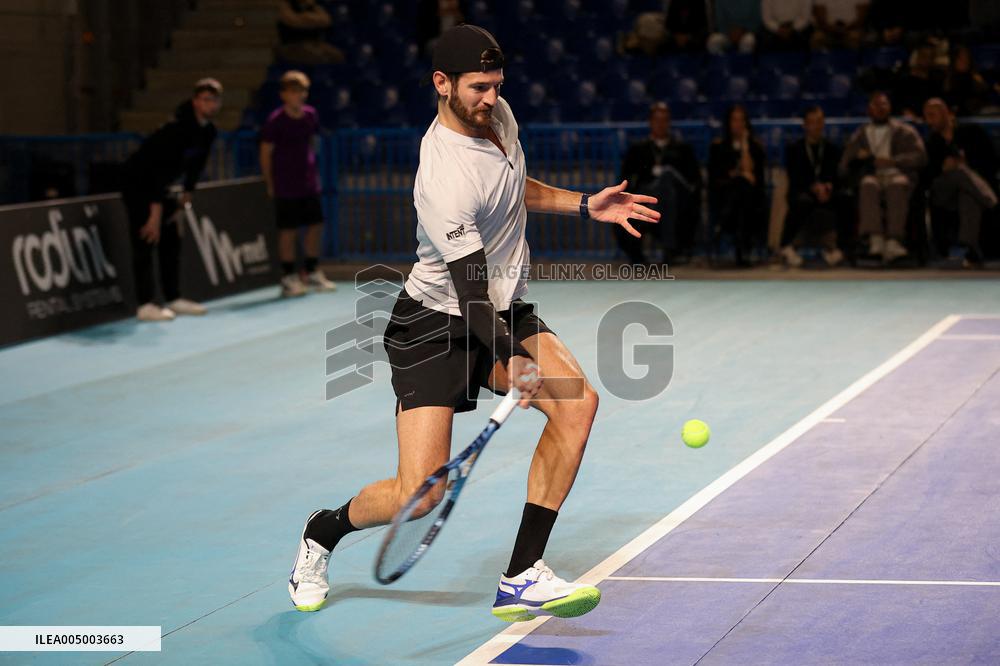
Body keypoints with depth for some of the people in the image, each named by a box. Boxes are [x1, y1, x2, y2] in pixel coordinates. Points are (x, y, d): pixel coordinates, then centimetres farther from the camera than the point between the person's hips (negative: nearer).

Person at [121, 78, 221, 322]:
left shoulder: (208, 132, -3)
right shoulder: (178, 128, -30)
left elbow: (195, 165, 11)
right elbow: (161, 169, -33)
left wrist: (187, 194, 9)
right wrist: (156, 213, -34)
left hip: (159, 186, 9)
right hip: (138, 184, -9)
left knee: (171, 241, 9)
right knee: (146, 240, -12)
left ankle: (174, 299, 16)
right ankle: (146, 305, -12)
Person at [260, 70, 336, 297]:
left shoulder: (311, 115, 3)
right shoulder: (276, 121, -13)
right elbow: (265, 153, -7)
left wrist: (310, 166, 14)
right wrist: (270, 183, -5)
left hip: (309, 183, 6)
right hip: (286, 187, -6)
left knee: (315, 226, 9)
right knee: (288, 230, 0)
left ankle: (313, 273, 23)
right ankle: (289, 278, 8)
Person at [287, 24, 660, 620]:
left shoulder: (498, 114, -1)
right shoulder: (445, 182, -27)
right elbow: (470, 288, -30)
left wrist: (584, 205, 10)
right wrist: (510, 359, -44)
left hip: (507, 311, 8)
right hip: (436, 320, -8)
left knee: (579, 400, -20)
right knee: (420, 495, -15)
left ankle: (522, 580, -17)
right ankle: (322, 533, 21)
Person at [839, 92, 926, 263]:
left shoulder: (904, 132, 20)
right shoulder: (859, 135, 24)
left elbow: (920, 157, 4)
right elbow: (843, 169, 17)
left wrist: (892, 161, -12)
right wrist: (858, 160, -7)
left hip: (898, 176, -1)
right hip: (872, 177, 1)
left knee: (898, 185, -38)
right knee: (868, 185, -37)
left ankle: (893, 241, -54)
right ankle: (875, 239, -54)